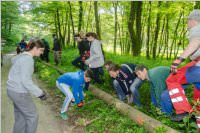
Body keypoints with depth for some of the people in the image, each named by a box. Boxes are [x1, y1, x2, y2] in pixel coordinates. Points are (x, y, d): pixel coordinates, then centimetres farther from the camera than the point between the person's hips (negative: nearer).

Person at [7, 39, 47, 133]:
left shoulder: (22, 56, 8)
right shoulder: (28, 59, -22)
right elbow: (26, 81, -26)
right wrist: (40, 93, -21)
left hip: (13, 90, 9)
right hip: (19, 92, -9)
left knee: (20, 116, 20)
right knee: (32, 116, 6)